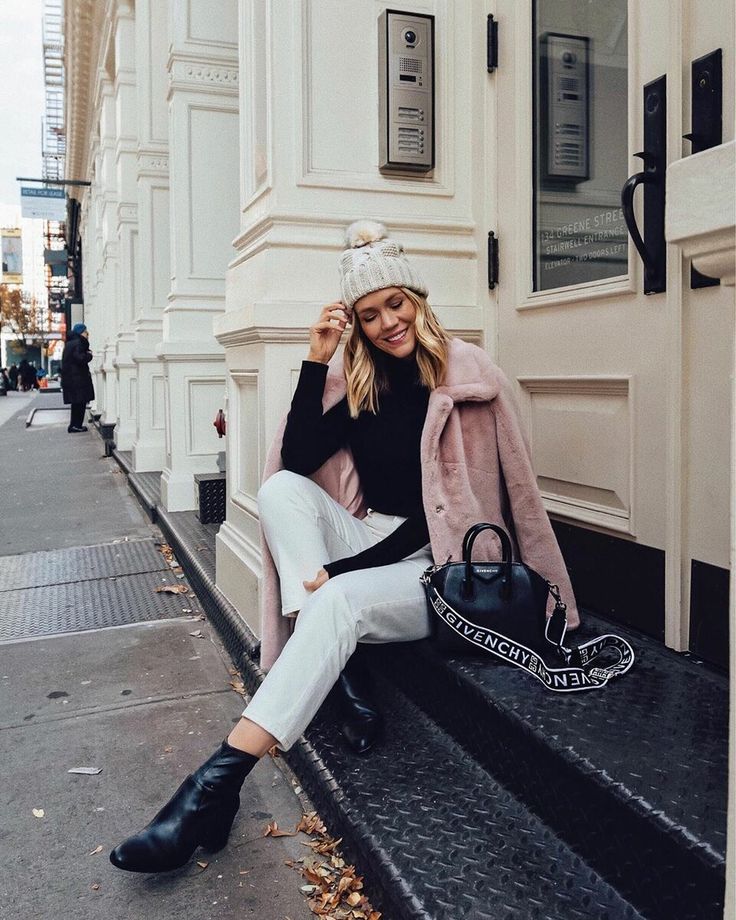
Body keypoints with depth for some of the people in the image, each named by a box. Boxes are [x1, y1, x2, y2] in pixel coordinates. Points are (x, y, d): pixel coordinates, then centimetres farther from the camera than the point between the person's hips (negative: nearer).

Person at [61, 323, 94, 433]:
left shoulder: (70, 343, 18)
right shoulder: (78, 343, -14)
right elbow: (80, 358, -26)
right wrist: (89, 355, -8)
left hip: (69, 378, 10)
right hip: (78, 378, -10)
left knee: (77, 403, 14)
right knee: (80, 402, -4)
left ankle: (75, 425, 19)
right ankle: (76, 425, -2)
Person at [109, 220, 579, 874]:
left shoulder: (465, 379, -6)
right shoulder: (358, 381, 9)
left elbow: (451, 504, -12)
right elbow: (296, 459, -2)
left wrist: (347, 568, -18)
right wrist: (316, 360, -9)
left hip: (441, 566, -5)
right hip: (369, 545, 6)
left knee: (342, 601, -33)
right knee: (281, 488, -19)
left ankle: (219, 782, -33)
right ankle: (340, 676, -30)